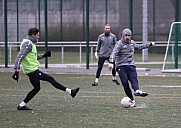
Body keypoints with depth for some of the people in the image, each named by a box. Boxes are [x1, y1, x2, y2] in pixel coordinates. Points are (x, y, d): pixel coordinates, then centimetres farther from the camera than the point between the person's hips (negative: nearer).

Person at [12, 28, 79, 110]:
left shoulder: (30, 43, 16)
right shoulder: (28, 44, -16)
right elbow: (19, 57, -22)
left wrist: (43, 55, 17)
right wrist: (17, 70, -26)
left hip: (32, 70, 11)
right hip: (32, 70, -11)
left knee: (36, 88, 16)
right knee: (50, 79, -7)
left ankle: (22, 105, 17)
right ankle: (70, 92, -5)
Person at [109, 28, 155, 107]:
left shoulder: (132, 43, 18)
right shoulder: (120, 43, -2)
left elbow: (139, 46, 39)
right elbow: (114, 52, -16)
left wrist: (149, 44, 46)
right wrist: (111, 61, -34)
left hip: (131, 65, 4)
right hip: (121, 66, -4)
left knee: (134, 79, -24)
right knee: (125, 82, -16)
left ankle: (137, 90, -51)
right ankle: (131, 100, -12)